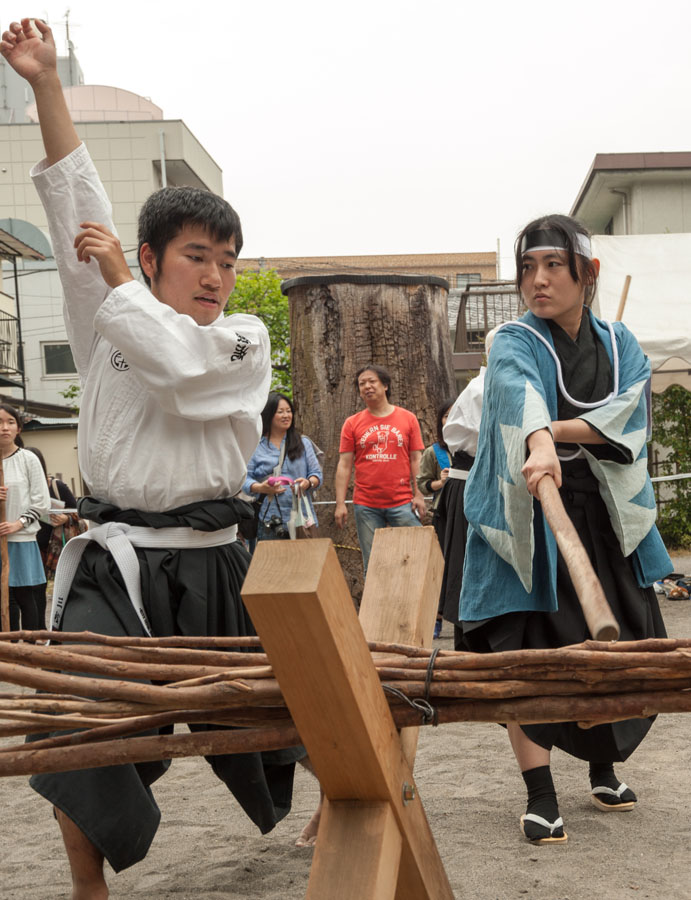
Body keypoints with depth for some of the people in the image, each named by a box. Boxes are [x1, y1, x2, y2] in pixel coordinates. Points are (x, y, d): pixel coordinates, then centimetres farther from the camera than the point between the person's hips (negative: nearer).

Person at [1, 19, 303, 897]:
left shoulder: (246, 340, 2)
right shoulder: (107, 324, 7)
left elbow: (180, 362, -18)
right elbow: (77, 204, 1)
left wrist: (119, 283, -5)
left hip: (208, 564, 0)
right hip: (114, 566, 0)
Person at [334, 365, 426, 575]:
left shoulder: (407, 419, 6)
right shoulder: (352, 424, 7)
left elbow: (416, 459, 6)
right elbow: (344, 465, 5)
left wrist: (418, 495, -3)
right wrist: (340, 503, -2)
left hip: (402, 502, -1)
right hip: (366, 505, 1)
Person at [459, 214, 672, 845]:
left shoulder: (619, 345, 8)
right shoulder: (516, 344, -4)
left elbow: (625, 417, -9)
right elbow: (521, 389, -28)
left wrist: (554, 431, -22)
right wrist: (539, 443, -49)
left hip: (605, 517, 4)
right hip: (531, 519, -3)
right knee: (529, 652, -8)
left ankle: (604, 768, 30)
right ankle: (541, 796, 0)